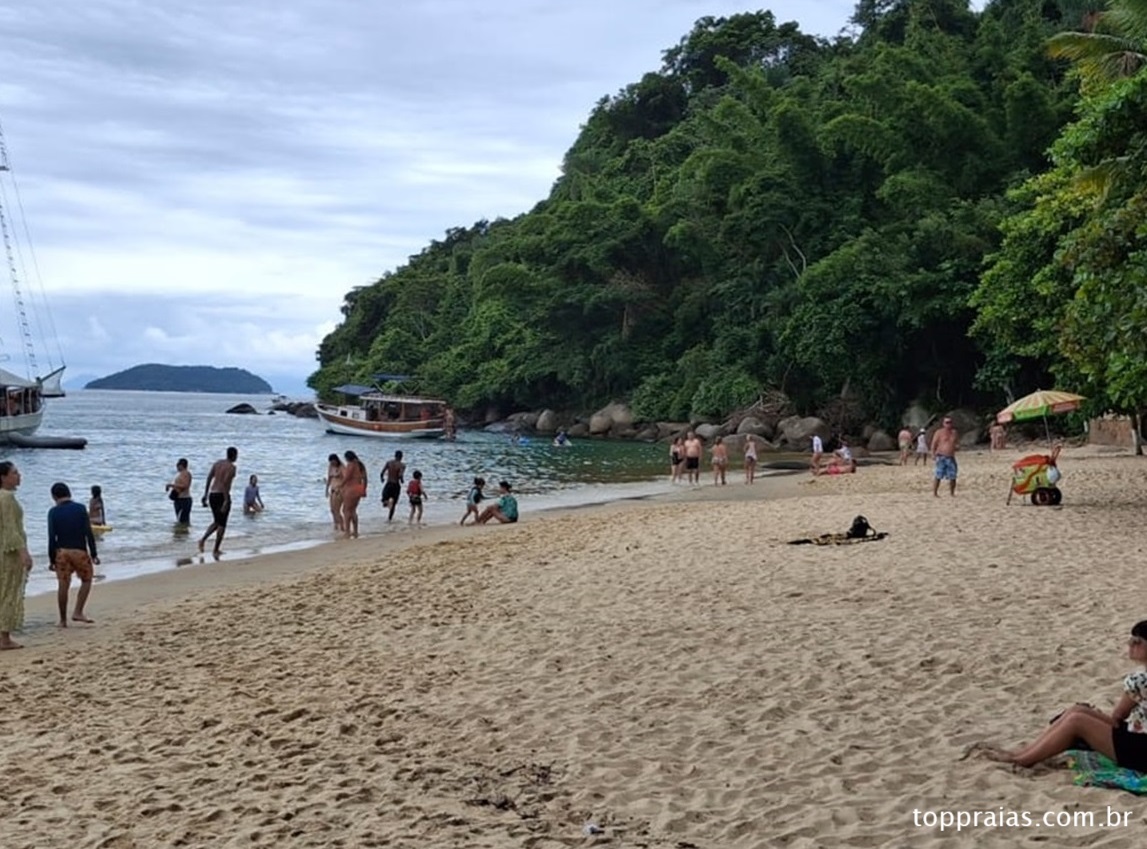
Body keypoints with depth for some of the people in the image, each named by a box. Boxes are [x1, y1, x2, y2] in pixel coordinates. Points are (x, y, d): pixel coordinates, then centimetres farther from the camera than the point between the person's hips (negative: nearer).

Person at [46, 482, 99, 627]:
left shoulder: (53, 512, -1)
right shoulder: (80, 509, -2)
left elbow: (52, 537, -3)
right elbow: (89, 533, -5)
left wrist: (51, 559, 3)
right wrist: (94, 554, 1)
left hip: (62, 551, 1)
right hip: (80, 551, -1)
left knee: (63, 585, 6)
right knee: (86, 580, 17)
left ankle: (63, 620, 12)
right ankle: (78, 612, 6)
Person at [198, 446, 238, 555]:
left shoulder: (217, 463, 11)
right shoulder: (231, 467, -11)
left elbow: (209, 479, 10)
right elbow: (225, 483, -21)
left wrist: (205, 495, 14)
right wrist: (226, 500, -22)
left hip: (212, 495, 7)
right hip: (222, 496, -7)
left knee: (217, 522, 21)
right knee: (222, 524, 3)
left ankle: (203, 539, 3)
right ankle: (216, 549, 4)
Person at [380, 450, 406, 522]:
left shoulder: (388, 462, 1)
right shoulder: (402, 465, -8)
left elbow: (381, 473, -4)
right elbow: (400, 475, -24)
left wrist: (382, 479, 17)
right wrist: (401, 480, -2)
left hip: (388, 484, 1)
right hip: (396, 486, -1)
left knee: (384, 504, 14)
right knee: (393, 505, 13)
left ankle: (386, 502, -18)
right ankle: (389, 519, 8)